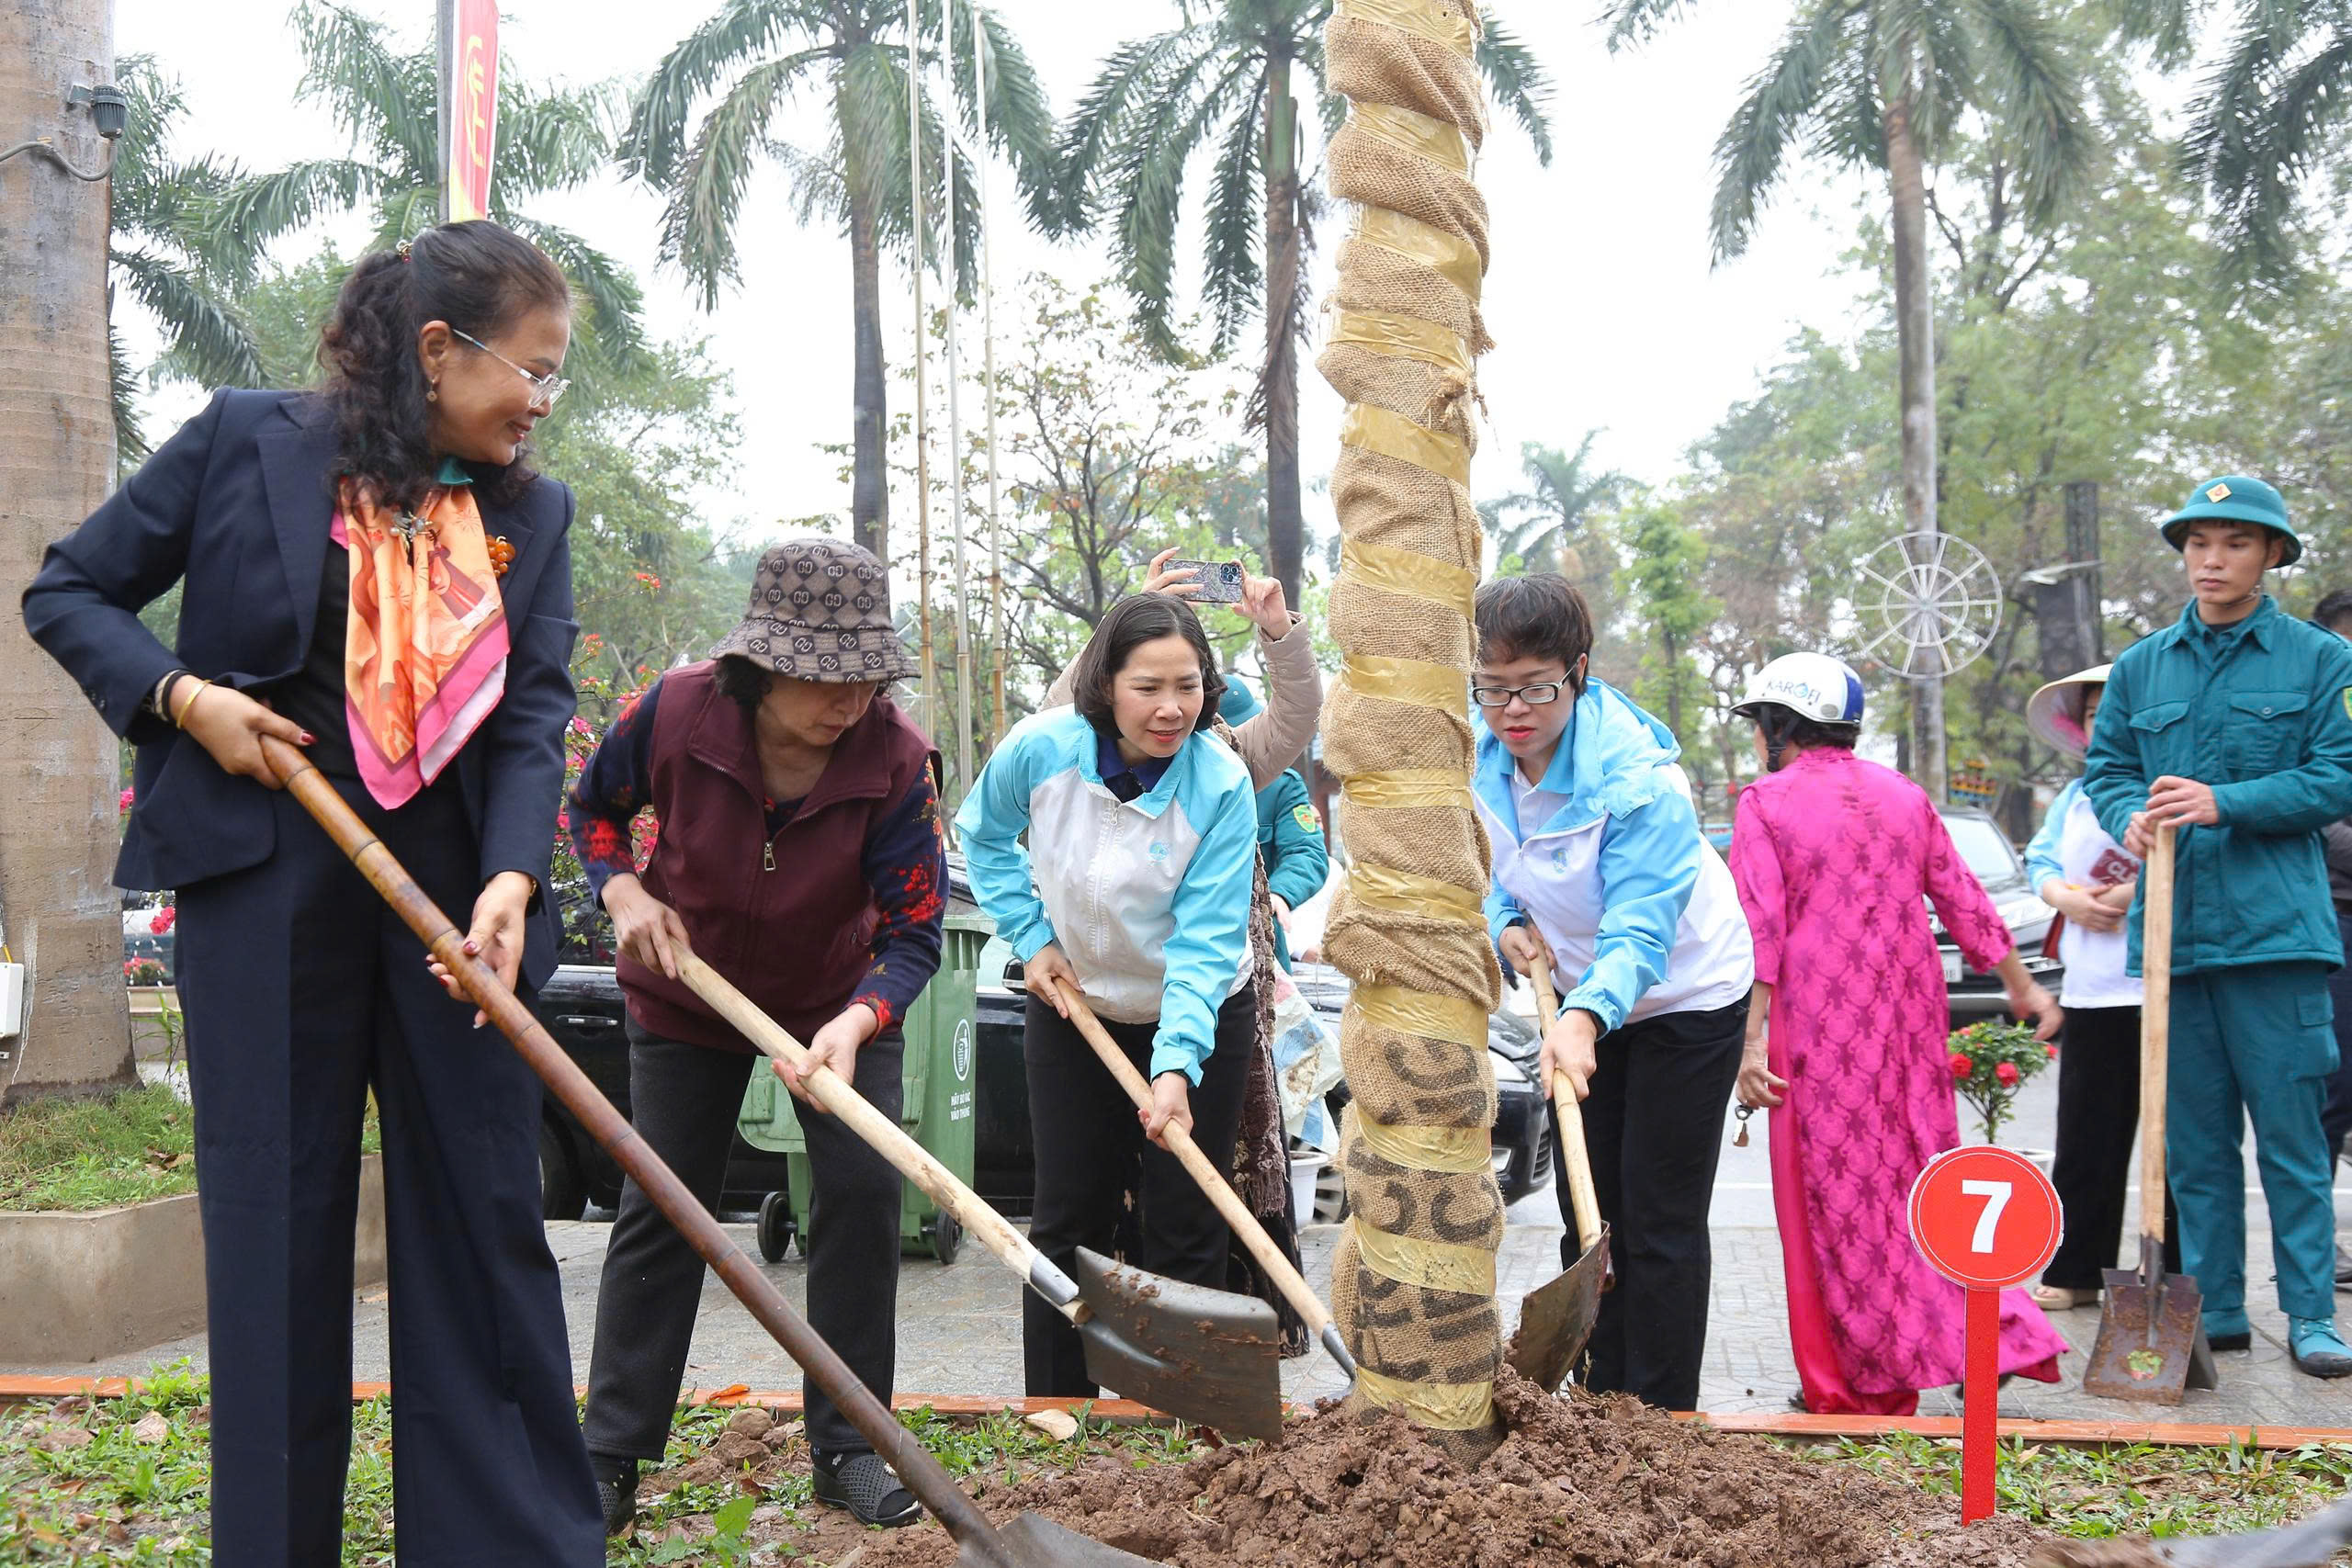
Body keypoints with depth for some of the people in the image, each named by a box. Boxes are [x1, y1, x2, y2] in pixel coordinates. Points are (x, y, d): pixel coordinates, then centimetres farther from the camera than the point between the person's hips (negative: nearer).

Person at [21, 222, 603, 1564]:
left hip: (457, 890, 3)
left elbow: (537, 712, -2)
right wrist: (181, 696, -11)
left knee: (488, 1214, 5)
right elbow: (72, 593, 7)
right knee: (276, 1215, 4)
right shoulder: (249, 442, -2)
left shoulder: (531, 513, 7)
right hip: (266, 875, -2)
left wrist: (512, 877, -18)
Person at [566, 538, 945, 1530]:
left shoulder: (896, 757, -26)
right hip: (687, 997, 0)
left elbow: (913, 933, -24)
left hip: (842, 1003, 0)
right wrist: (624, 893, -20)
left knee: (863, 1193, -9)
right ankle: (611, 1458, 13)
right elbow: (592, 809, -1)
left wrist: (853, 1027, -42)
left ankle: (845, 1449, 6)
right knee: (659, 1208, 2)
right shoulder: (676, 711, -24)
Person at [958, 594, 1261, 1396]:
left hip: (1198, 1015, -2)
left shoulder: (1222, 785, -23)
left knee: (1184, 1229, 1)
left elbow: (1205, 939, -25)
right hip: (1073, 1007, 2)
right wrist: (1031, 938, -4)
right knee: (1068, 1218, 8)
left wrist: (1176, 1065, -35)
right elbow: (983, 834, 4)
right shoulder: (1041, 748, -18)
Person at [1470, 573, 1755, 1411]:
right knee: (1586, 1213, 11)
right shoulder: (1477, 757, -12)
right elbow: (1489, 868, 7)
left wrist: (1585, 1018, -56)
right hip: (1582, 999, 7)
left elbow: (1638, 931, -38)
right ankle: (1600, 1404, 23)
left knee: (1661, 1222, -6)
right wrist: (1505, 923, -15)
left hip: (1685, 996, -7)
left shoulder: (1635, 776, -32)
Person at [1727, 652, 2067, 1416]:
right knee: (1917, 1179, 14)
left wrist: (1753, 1038, -13)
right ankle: (2000, 1338, 7)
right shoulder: (1902, 794, 11)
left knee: (1835, 1192, 3)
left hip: (1820, 1020, -5)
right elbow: (1964, 900, 14)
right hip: (1909, 1009, 5)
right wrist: (2021, 986, 24)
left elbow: (1760, 928, -12)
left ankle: (1850, 1386, 10)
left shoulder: (1764, 803, -5)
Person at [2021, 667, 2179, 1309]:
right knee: (2086, 1139, 8)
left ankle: (2181, 1276, 11)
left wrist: (2138, 893, -18)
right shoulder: (2075, 796, 17)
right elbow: (2041, 862, 16)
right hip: (2091, 992, 5)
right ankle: (2075, 1271, 16)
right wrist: (2067, 899, -4)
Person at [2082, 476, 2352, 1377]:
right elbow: (2105, 767, 16)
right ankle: (2214, 1309, 17)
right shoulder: (2142, 667, 12)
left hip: (2275, 926, -3)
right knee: (2191, 1136, 8)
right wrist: (2130, 815, -7)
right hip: (2172, 925, 4)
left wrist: (2224, 803, -16)